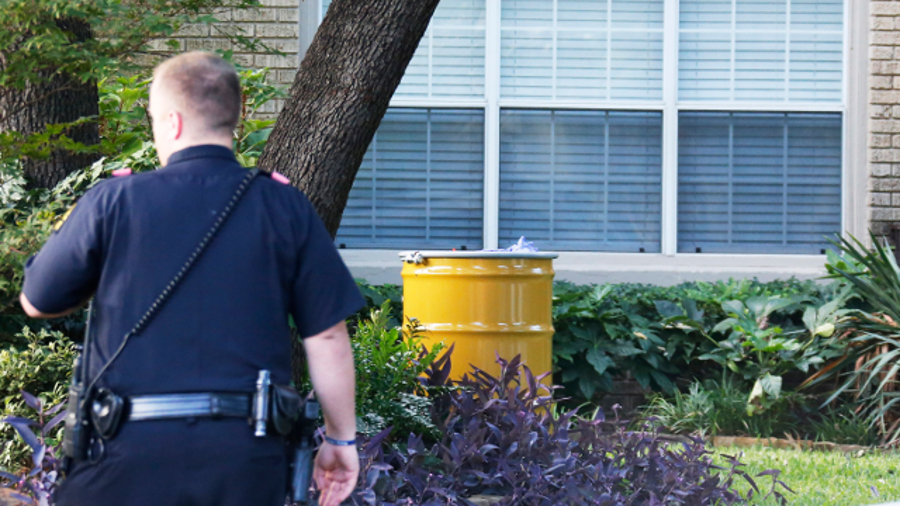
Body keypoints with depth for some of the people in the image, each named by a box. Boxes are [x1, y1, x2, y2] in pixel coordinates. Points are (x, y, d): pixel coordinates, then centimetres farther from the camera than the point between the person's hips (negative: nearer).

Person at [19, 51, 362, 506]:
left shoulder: (113, 203, -2)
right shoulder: (285, 208, 2)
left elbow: (37, 302, 11)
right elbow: (327, 337, 3)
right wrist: (341, 439, 14)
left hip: (134, 453, -2)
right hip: (248, 462, 2)